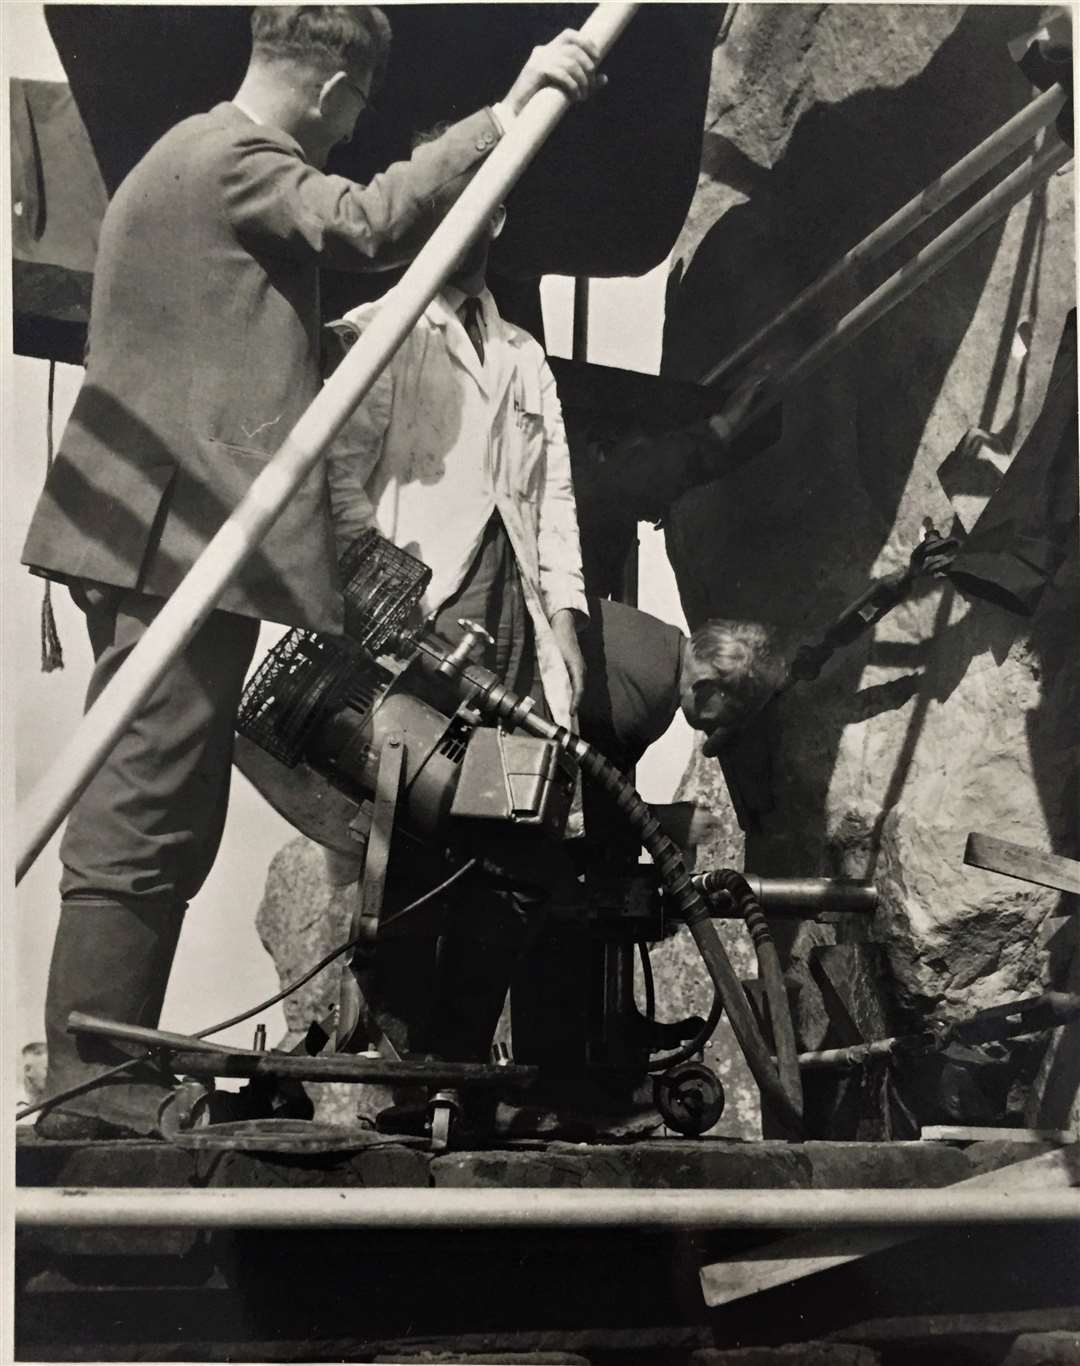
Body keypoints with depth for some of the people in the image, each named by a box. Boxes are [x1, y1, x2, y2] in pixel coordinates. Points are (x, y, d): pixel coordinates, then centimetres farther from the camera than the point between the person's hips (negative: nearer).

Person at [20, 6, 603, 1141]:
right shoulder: (233, 160, -7)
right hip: (189, 535, -11)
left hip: (156, 536, 11)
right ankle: (95, 1108, -10)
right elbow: (367, 223, -23)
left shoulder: (183, 157, 26)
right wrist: (505, 115, -22)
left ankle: (109, 1096, 15)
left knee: (158, 831, 11)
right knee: (139, 831, -11)